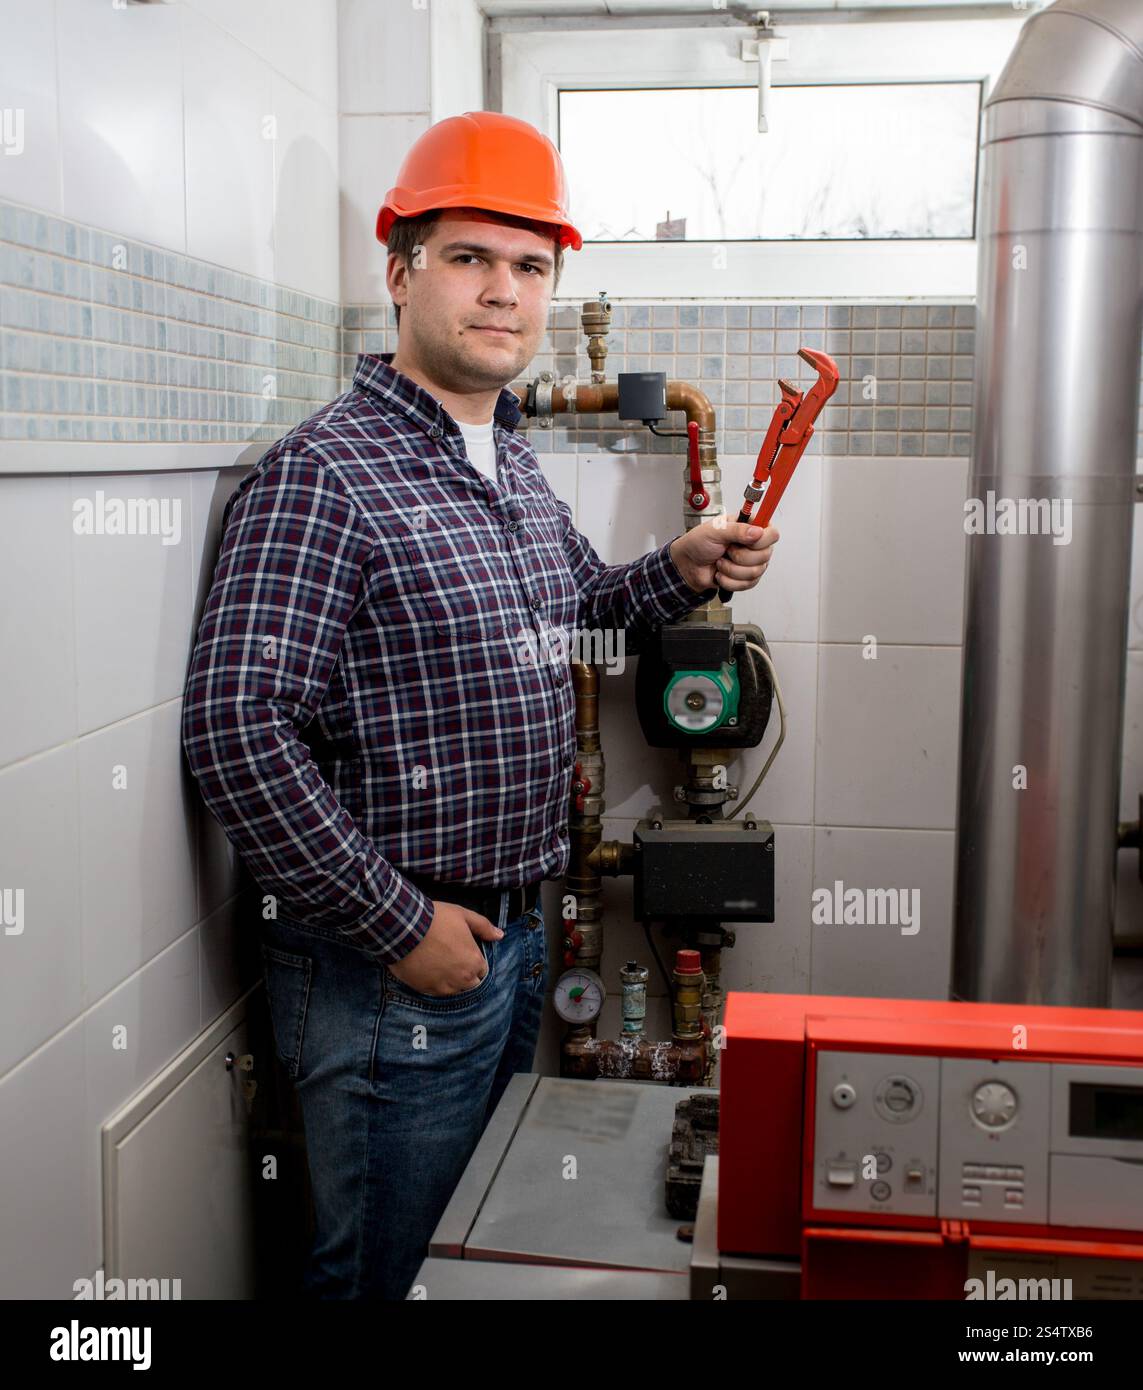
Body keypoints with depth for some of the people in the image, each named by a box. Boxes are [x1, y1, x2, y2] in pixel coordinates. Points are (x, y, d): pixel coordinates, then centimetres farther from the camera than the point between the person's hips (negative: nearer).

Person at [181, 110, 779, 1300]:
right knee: (382, 1270, 9)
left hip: (516, 937, 8)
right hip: (392, 967, -8)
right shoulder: (322, 475, -19)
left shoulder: (516, 466, 9)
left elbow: (567, 613, 26)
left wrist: (679, 571, 6)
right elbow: (237, 732, -26)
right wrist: (400, 924, -21)